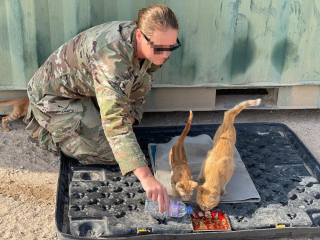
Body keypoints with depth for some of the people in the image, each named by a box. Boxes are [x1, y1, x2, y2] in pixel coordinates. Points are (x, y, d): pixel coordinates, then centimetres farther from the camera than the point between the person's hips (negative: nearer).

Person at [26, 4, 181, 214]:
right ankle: (46, 129, 7)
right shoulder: (112, 57, -41)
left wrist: (130, 118, -10)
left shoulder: (147, 44, -14)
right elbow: (115, 121, -50)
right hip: (55, 96, -8)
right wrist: (146, 177, -57)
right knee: (110, 153, -13)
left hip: (87, 89, 8)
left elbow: (139, 91, 5)